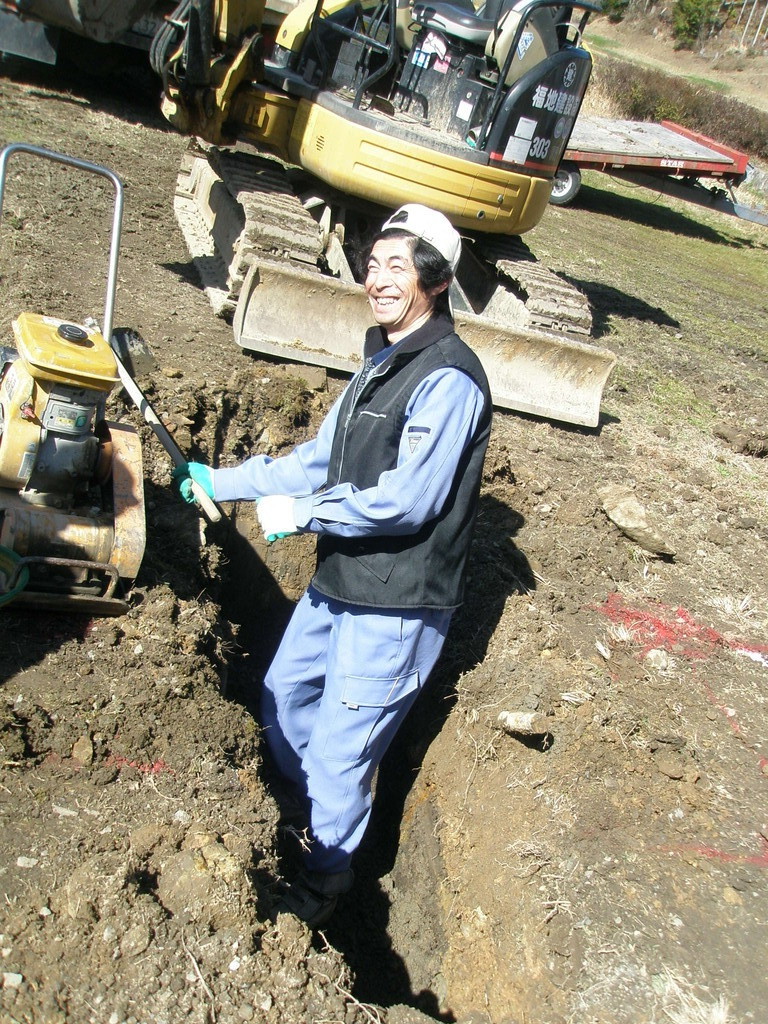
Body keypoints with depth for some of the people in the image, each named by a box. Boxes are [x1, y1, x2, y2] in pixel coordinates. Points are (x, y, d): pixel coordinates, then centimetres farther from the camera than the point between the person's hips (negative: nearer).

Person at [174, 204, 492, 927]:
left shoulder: (448, 378, -20)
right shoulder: (381, 362, 10)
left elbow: (408, 499, -25)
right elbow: (321, 457, 14)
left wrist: (301, 513, -15)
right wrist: (223, 481, 11)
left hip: (396, 604, -9)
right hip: (338, 581, 9)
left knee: (338, 754, 3)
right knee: (282, 698, 24)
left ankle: (318, 889, 32)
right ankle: (306, 825, 51)